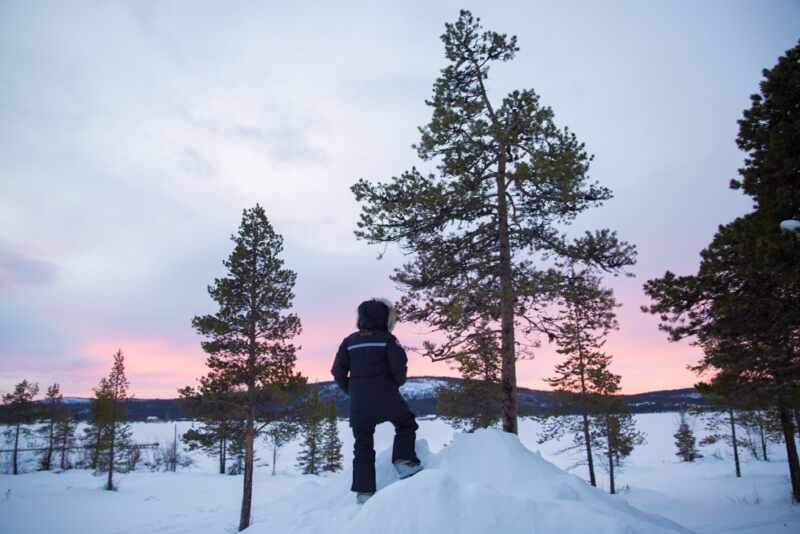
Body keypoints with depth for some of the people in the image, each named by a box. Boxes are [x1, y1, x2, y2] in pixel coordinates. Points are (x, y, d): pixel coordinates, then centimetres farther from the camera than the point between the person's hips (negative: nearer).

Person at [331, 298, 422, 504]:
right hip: (384, 395, -3)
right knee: (406, 424, 20)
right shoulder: (387, 339, -2)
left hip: (358, 401, 3)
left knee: (363, 444, 9)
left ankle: (363, 490, 7)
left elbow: (338, 371, 6)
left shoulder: (350, 341, 9)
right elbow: (399, 365, -13)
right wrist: (398, 382, 7)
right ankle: (404, 460, 2)